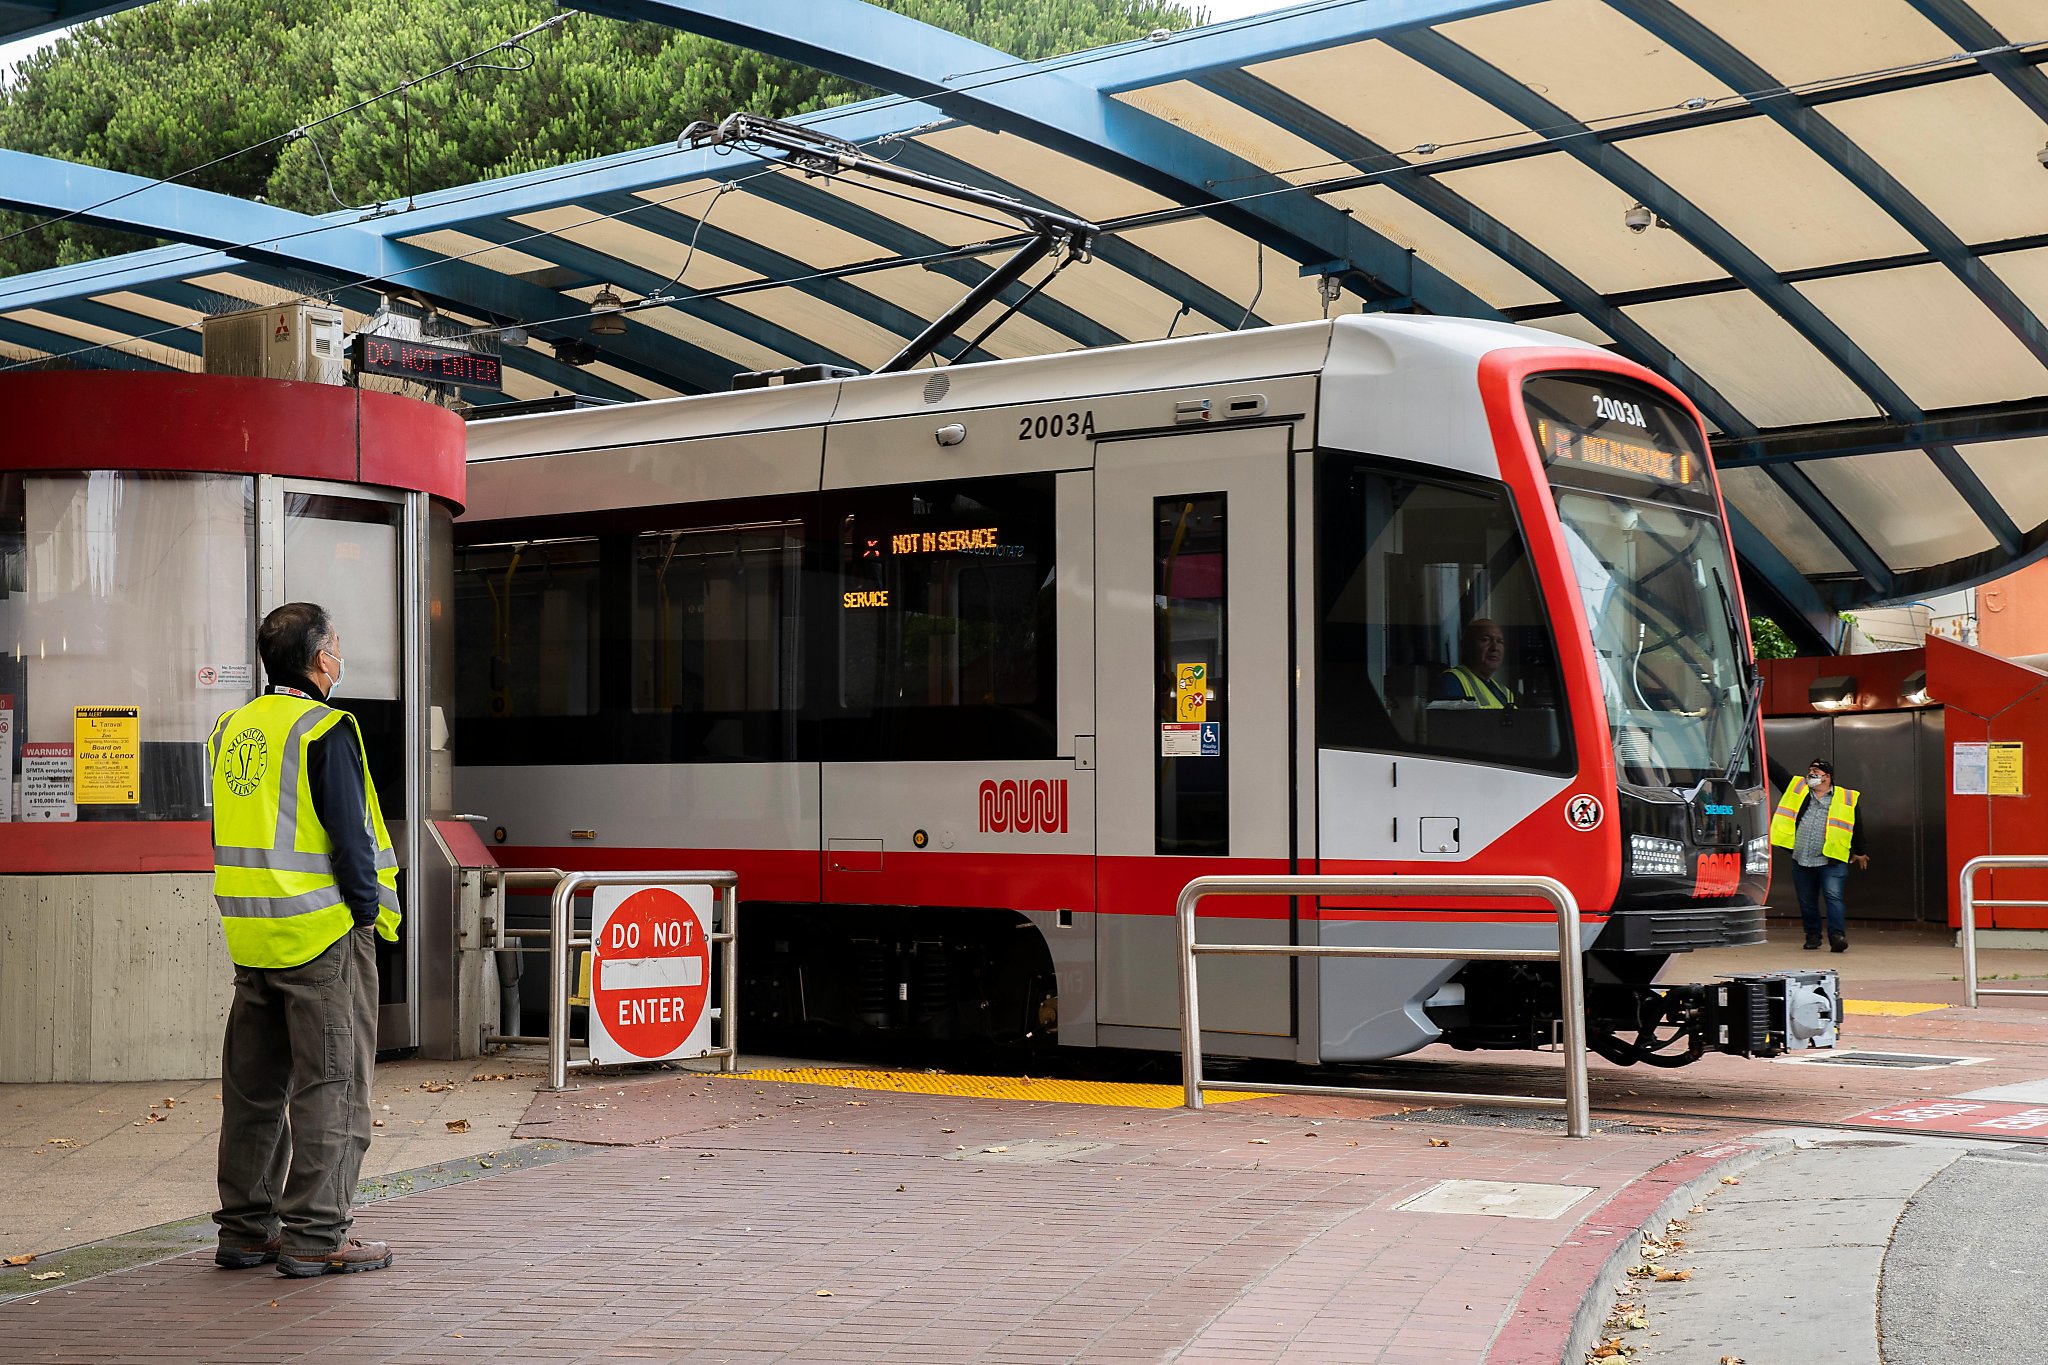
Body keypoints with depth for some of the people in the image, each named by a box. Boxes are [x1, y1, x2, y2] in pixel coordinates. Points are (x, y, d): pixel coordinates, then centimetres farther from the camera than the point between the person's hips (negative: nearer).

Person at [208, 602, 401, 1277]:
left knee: (252, 1087, 14)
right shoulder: (325, 729, -12)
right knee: (329, 1084, -2)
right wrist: (369, 909, -6)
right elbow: (348, 831, -16)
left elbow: (229, 833, 16)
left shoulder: (230, 728, 11)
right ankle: (316, 1235, -1)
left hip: (250, 935, 8)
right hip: (323, 933, -8)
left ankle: (245, 1228, 20)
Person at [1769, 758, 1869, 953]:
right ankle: (1813, 936, 24)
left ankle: (1838, 935, -21)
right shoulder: (1797, 789, 11)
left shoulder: (1846, 799, 4)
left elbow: (1855, 827, 15)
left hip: (1831, 861, -3)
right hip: (1801, 861, 4)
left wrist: (1859, 852, 23)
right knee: (1806, 901, 9)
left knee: (1833, 896, -17)